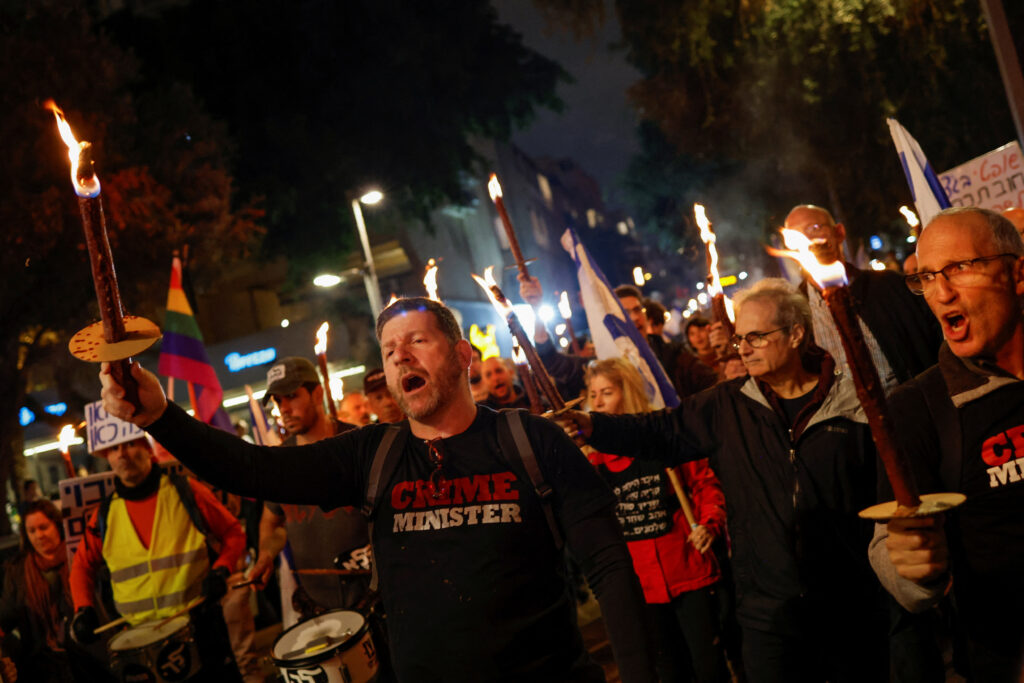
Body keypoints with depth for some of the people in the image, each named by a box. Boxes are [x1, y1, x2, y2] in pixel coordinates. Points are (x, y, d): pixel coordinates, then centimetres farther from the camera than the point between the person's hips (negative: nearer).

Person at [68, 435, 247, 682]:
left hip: (201, 623, -2)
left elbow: (233, 534, 4)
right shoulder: (105, 514, 4)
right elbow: (83, 564, 16)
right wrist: (83, 610, 1)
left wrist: (221, 570, -12)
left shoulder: (185, 492, -3)